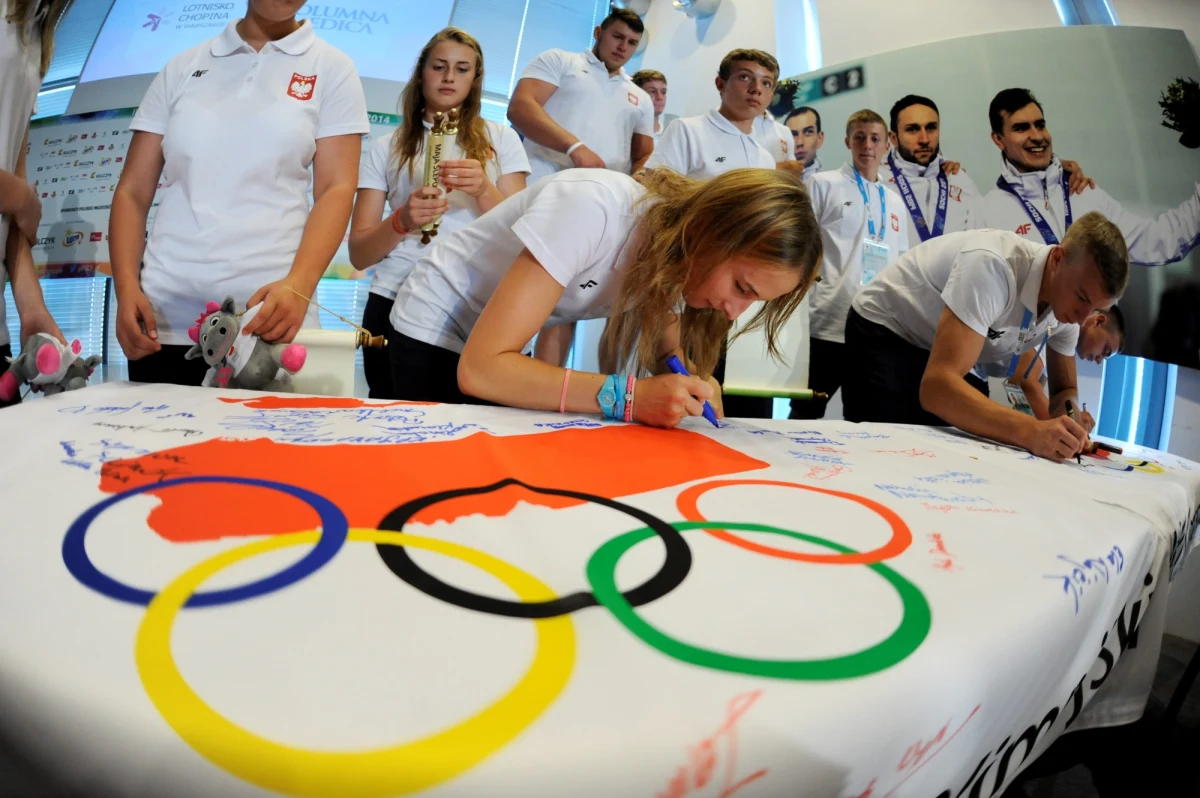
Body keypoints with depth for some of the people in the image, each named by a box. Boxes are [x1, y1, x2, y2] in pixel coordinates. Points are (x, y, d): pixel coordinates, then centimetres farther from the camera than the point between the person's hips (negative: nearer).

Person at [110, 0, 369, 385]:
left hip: (269, 317, -2)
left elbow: (336, 189, -4)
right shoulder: (182, 68, 13)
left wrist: (297, 287, -20)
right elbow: (133, 192, 11)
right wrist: (126, 288, -6)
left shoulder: (331, 69, 7)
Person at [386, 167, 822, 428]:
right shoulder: (595, 211, -35)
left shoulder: (675, 254, -12)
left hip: (506, 350, 6)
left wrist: (694, 389, -32)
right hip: (437, 330, -6)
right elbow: (480, 368, -38)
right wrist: (628, 396, -45)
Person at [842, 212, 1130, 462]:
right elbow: (937, 386, -44)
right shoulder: (994, 267, -36)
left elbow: (1064, 389, 2)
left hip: (948, 357, 7)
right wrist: (1030, 431, -55)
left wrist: (1067, 418, -23)